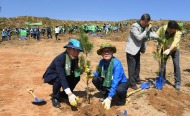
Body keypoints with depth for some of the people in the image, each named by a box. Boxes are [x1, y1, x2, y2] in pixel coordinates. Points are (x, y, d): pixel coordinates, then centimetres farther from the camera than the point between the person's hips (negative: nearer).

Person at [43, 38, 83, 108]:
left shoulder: (75, 58, -15)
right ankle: (55, 98, -11)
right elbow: (61, 77, -45)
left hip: (61, 75, 6)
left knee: (77, 77, -17)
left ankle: (64, 94, 4)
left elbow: (75, 71, -3)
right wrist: (70, 94, -52)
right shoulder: (60, 59, -36)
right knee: (58, 79, -37)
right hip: (51, 76, -6)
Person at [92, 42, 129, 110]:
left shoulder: (117, 63, -32)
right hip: (108, 82, 5)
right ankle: (105, 95, 8)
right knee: (95, 79, -14)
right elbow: (97, 73, 2)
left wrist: (109, 98, -42)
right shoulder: (101, 62, -13)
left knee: (119, 90, -39)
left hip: (121, 83, -5)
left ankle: (122, 99, 0)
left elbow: (115, 82, -37)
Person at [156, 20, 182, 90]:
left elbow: (175, 43, -43)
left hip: (174, 50, -2)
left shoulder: (178, 32, -29)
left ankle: (177, 83, 4)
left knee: (176, 65, -6)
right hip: (164, 49, 2)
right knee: (162, 65, 6)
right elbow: (157, 35, -9)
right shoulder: (163, 28, -23)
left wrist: (169, 50, -57)